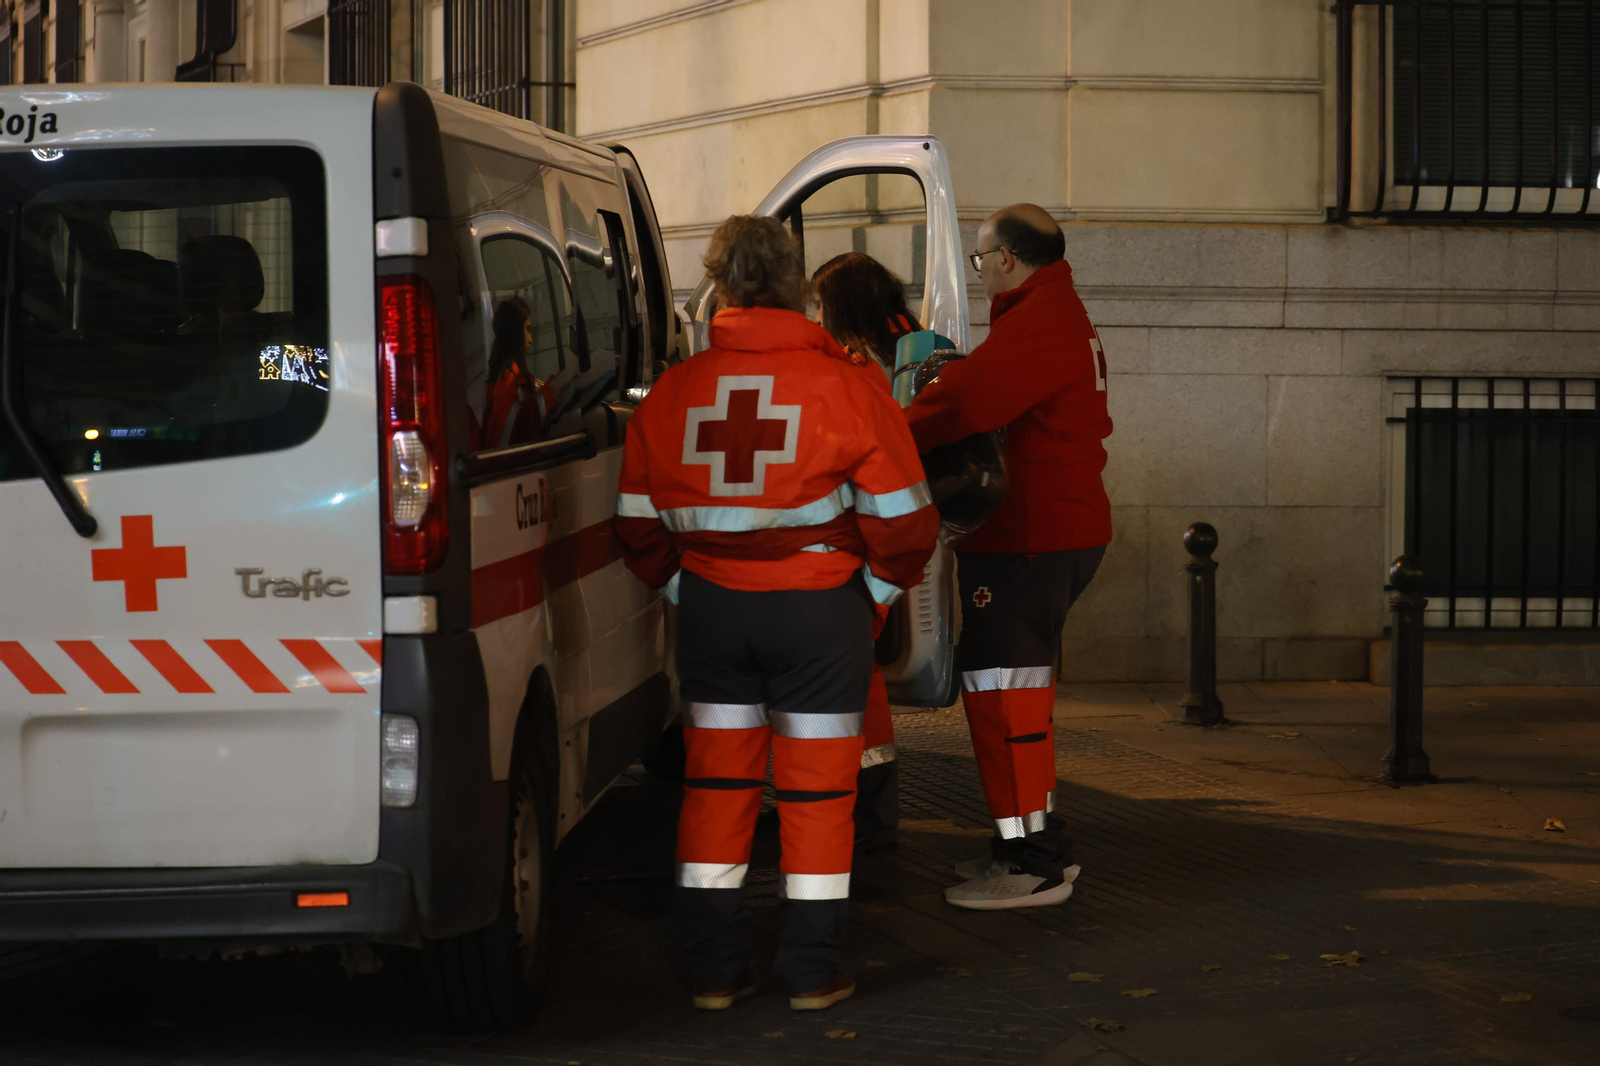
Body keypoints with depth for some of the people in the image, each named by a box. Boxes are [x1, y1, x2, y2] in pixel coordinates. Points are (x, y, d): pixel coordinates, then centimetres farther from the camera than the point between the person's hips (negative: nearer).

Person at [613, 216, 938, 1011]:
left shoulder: (673, 391, 1)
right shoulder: (846, 387, -8)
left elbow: (637, 522, 6)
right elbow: (902, 519, -8)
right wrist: (879, 588, 8)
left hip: (711, 608, 3)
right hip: (819, 610, -3)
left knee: (716, 781, 12)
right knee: (816, 785, 7)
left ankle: (714, 970, 15)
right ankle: (812, 972, 12)